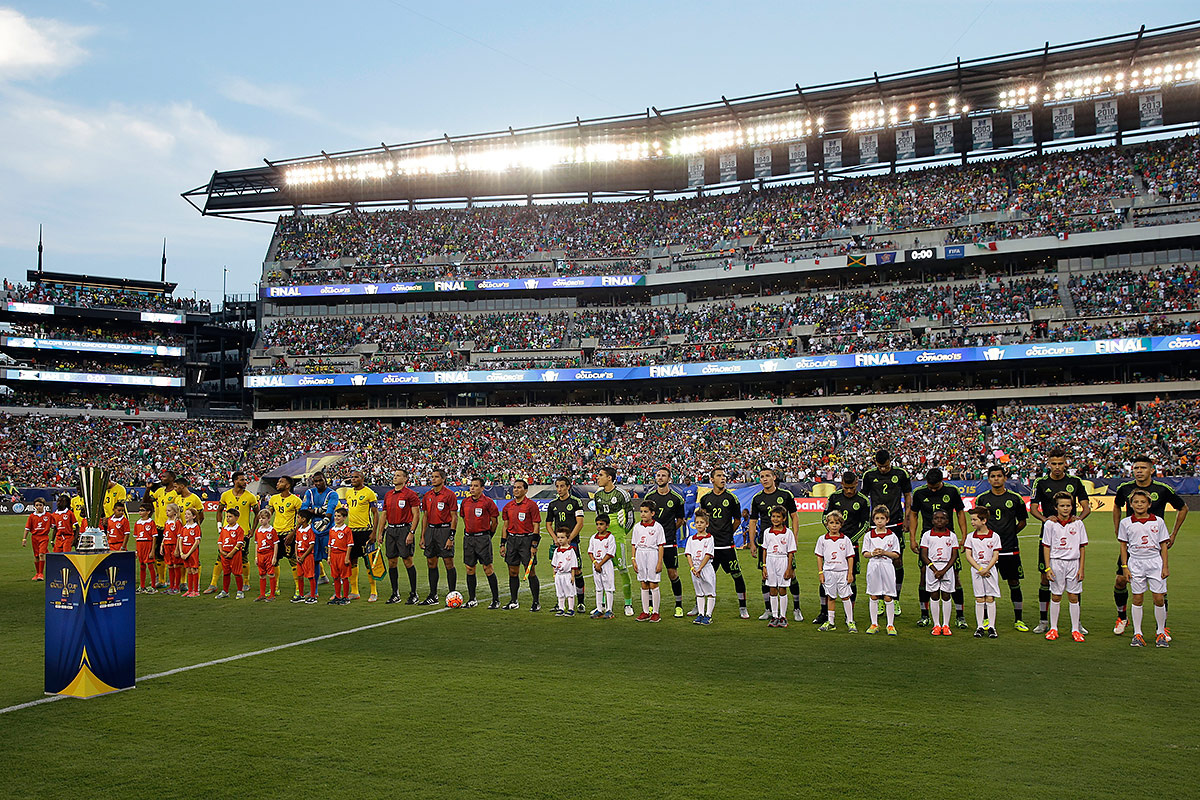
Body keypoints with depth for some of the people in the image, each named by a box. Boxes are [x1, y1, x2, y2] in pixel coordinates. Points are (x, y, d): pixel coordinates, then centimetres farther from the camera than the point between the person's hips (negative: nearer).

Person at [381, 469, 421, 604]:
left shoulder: (410, 494, -6)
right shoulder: (388, 494, 14)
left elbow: (416, 514, -9)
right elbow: (384, 514, 19)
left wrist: (411, 532, -15)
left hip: (404, 529, -6)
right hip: (390, 530, 6)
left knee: (408, 561, -5)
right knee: (391, 562, 7)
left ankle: (413, 594, 3)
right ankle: (395, 594, 16)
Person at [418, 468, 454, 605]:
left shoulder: (449, 495, -6)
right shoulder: (427, 495, 12)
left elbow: (454, 516, -8)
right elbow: (425, 516, 17)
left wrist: (451, 537, -13)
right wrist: (422, 536, 12)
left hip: (444, 529, -6)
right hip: (430, 530, 6)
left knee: (449, 563, -4)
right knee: (431, 563, 8)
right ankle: (433, 596, 15)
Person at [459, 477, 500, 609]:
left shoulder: (488, 502, -7)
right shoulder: (465, 502, 9)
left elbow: (495, 520, 0)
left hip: (483, 538, -5)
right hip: (468, 537, 5)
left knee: (488, 568, -5)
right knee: (469, 569, 6)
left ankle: (496, 600, 0)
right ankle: (472, 599, 16)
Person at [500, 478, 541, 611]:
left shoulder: (531, 505, -5)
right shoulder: (508, 506, 11)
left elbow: (536, 526, -6)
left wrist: (534, 545, -12)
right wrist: (502, 544, 12)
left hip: (526, 539, -5)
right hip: (512, 539, 5)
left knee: (531, 572, -4)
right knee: (512, 572, 8)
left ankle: (536, 602, 4)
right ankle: (513, 602, 18)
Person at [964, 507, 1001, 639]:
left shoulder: (994, 536, -2)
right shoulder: (971, 537, 4)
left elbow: (995, 556, -5)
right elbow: (968, 555, 0)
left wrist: (986, 569, -15)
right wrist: (979, 569, -11)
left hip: (990, 570, -2)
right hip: (976, 570, 2)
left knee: (990, 598, 0)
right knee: (979, 599, 3)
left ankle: (991, 627, 5)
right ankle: (980, 627, 7)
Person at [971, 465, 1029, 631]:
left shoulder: (1015, 498, 3)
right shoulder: (982, 498, 5)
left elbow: (1022, 522, 13)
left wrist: (1009, 534, 5)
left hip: (1010, 549, 0)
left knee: (1014, 583, 5)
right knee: (987, 585, 0)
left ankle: (1018, 620, 16)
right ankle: (987, 620, 11)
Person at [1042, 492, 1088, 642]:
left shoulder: (1078, 523, 1)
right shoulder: (1050, 524, -2)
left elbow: (1082, 547, 5)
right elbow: (1046, 547, 1)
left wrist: (1081, 568, 1)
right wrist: (1048, 568, -4)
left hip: (1073, 562, 1)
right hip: (1056, 562, -1)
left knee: (1073, 596, 4)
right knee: (1056, 596, 6)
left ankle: (1075, 629, 13)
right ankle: (1053, 628, 15)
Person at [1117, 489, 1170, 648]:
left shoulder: (1158, 521, 2)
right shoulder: (1126, 523, 2)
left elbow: (1163, 545, 6)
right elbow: (1123, 546, 6)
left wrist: (1165, 566, 1)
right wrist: (1125, 567, 1)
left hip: (1155, 562, 0)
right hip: (1136, 563, 0)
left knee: (1159, 599, -1)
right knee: (1137, 598, 3)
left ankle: (1161, 633, 13)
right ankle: (1137, 634, 10)